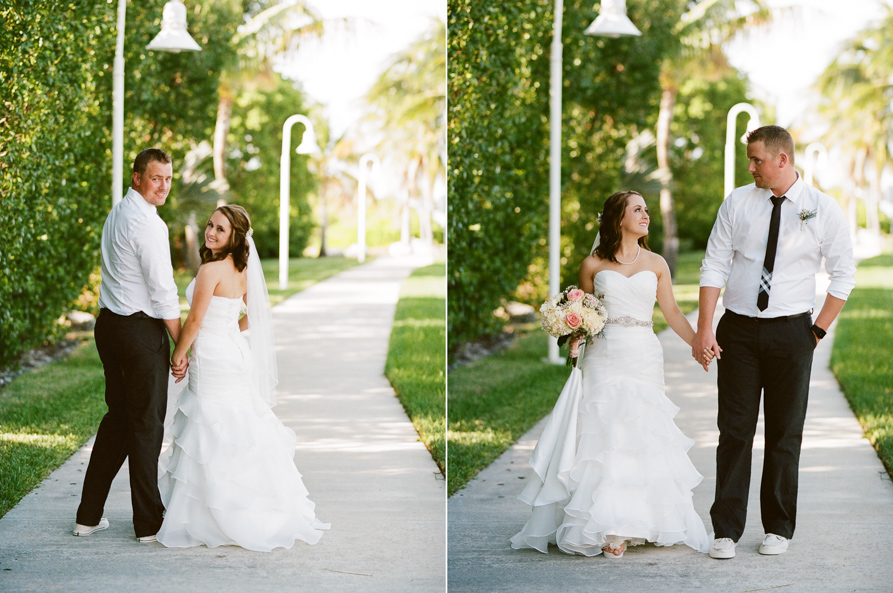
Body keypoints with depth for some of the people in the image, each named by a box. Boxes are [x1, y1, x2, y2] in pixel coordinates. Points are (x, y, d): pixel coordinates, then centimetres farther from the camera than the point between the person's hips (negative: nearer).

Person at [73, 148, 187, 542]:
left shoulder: (117, 214, 13)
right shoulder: (147, 223, -18)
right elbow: (163, 291, -18)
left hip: (109, 323, 9)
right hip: (141, 330, -9)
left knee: (117, 418, 15)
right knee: (147, 424, 0)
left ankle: (89, 516, 18)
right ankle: (149, 523, 6)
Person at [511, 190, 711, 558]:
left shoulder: (655, 263, 11)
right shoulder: (593, 264, 6)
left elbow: (672, 312, 11)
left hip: (644, 358, 2)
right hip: (604, 358, -2)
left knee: (642, 436, -1)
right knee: (605, 436, -8)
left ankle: (639, 522, 5)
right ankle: (608, 531, -6)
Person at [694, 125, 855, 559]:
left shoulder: (823, 209, -2)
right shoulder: (737, 203, 2)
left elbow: (843, 275, 3)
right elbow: (715, 266, 0)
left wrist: (818, 330, -3)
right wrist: (704, 329, -8)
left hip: (791, 329, -1)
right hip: (738, 329, 1)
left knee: (785, 434, 6)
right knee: (735, 430, 0)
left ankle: (778, 528, 18)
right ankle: (726, 530, 4)